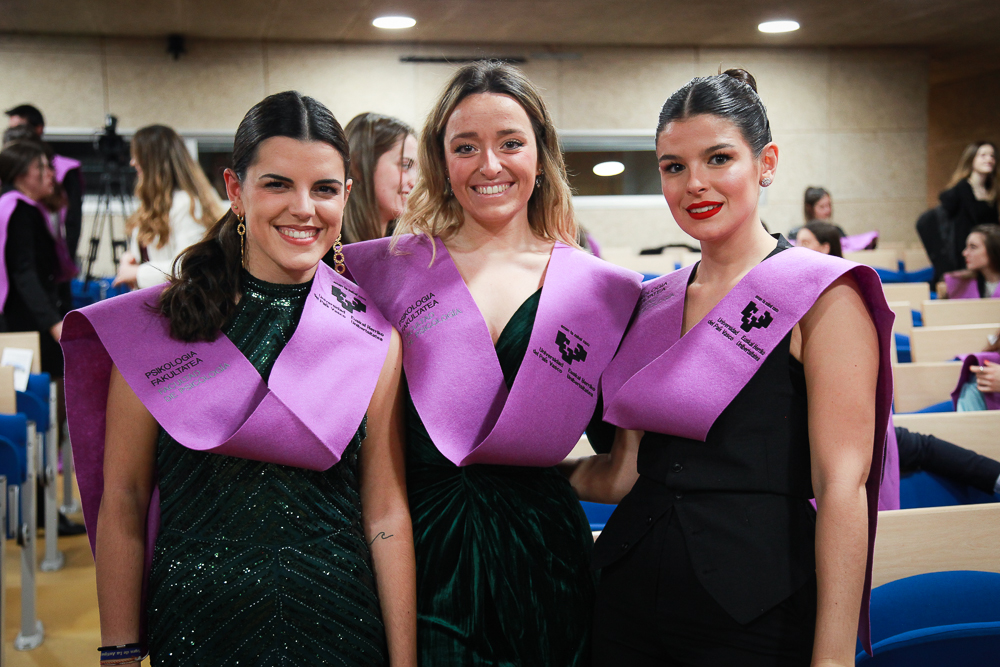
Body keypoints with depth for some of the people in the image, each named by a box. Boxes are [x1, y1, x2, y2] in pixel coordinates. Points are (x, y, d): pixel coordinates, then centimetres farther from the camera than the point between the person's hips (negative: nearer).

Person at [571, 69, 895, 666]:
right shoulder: (651, 302, 9)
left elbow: (842, 484, -14)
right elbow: (625, 473, 11)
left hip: (757, 613, -5)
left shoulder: (824, 296, -8)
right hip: (630, 592, 5)